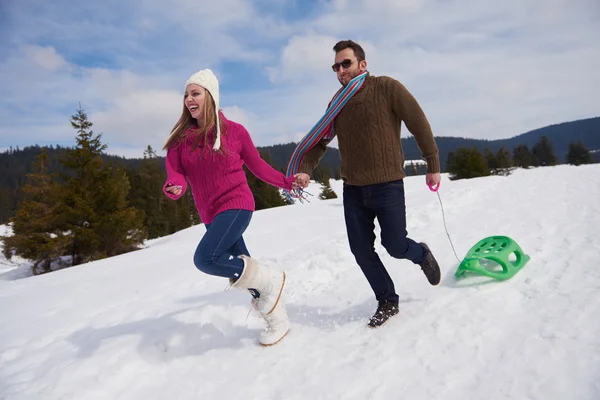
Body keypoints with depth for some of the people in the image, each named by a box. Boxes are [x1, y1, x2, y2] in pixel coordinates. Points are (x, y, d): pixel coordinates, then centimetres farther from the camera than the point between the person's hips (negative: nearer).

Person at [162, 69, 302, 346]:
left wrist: (287, 182, 1)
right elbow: (175, 172, -6)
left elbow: (257, 166, 3)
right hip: (210, 215, 5)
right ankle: (277, 322, 29)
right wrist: (175, 187, -29)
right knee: (241, 269, 11)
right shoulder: (181, 137, 1)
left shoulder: (234, 131, -7)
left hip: (236, 205, -5)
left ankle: (270, 279, -5)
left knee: (205, 258, -25)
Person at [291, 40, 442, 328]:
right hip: (353, 189, 5)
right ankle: (387, 302, 24)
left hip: (387, 186, -5)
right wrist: (305, 170, -9)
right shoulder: (337, 104, 9)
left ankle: (422, 255, 35)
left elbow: (419, 125, -5)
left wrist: (433, 166, -3)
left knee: (394, 245, -2)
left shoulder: (387, 88, -7)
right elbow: (319, 140, 8)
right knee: (361, 250, 5)